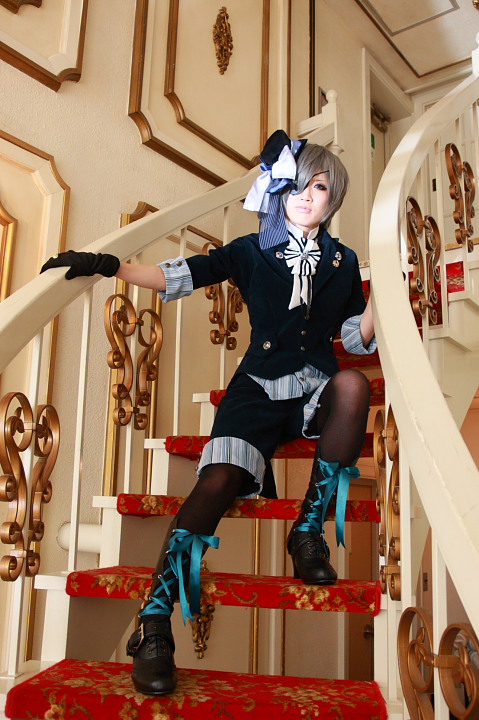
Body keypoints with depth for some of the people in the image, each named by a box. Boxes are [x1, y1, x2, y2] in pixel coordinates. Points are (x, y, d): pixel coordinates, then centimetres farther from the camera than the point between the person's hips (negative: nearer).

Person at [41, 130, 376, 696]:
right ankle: (155, 622, -22)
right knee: (219, 480, -27)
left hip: (316, 389, 2)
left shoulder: (342, 262, 13)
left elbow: (357, 339, 13)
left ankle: (308, 530, -22)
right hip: (258, 389, -1)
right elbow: (180, 276, 2)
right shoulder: (252, 252, 9)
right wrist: (109, 266, -9)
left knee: (353, 385, -35)